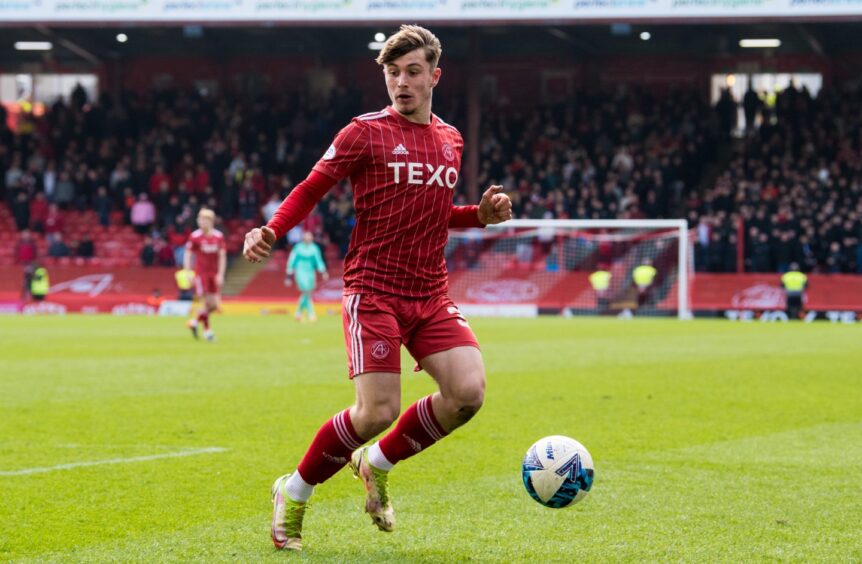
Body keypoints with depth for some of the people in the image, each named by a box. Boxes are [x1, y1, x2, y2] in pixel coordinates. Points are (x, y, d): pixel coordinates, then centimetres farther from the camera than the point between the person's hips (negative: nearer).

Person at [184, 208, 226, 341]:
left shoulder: (219, 236, 1)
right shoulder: (195, 236, -7)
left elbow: (222, 256, 3)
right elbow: (187, 254, -3)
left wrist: (221, 274, -5)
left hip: (214, 273, 4)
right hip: (201, 272, -4)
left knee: (215, 305, 2)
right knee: (208, 302, -11)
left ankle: (195, 321, 24)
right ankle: (206, 329, 5)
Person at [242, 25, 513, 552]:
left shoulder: (450, 140, 13)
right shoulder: (365, 133, -4)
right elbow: (311, 189, -1)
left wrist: (481, 214, 7)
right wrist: (270, 232, -18)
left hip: (431, 294, 6)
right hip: (374, 289, -5)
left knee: (468, 392, -14)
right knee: (378, 411, -16)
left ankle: (377, 464, 12)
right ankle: (294, 493, 9)